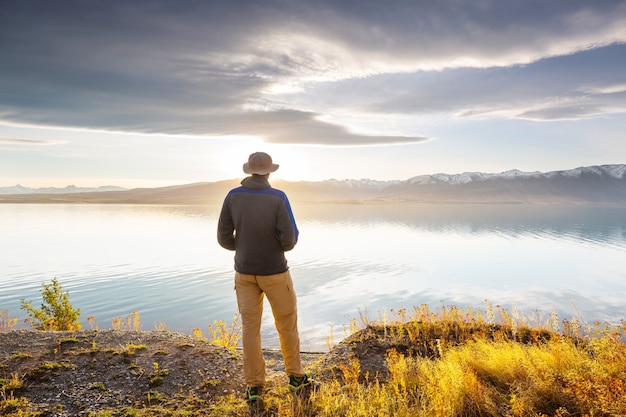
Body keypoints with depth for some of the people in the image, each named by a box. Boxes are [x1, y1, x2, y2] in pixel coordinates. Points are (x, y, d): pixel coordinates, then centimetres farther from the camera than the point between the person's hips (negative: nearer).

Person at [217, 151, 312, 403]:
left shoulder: (233, 196, -5)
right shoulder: (278, 198, -15)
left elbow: (224, 238, -4)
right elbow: (289, 239, -17)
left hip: (244, 272, 3)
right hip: (274, 272, -3)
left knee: (250, 327, 11)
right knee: (287, 324, 14)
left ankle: (254, 386, 19)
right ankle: (296, 377, 28)